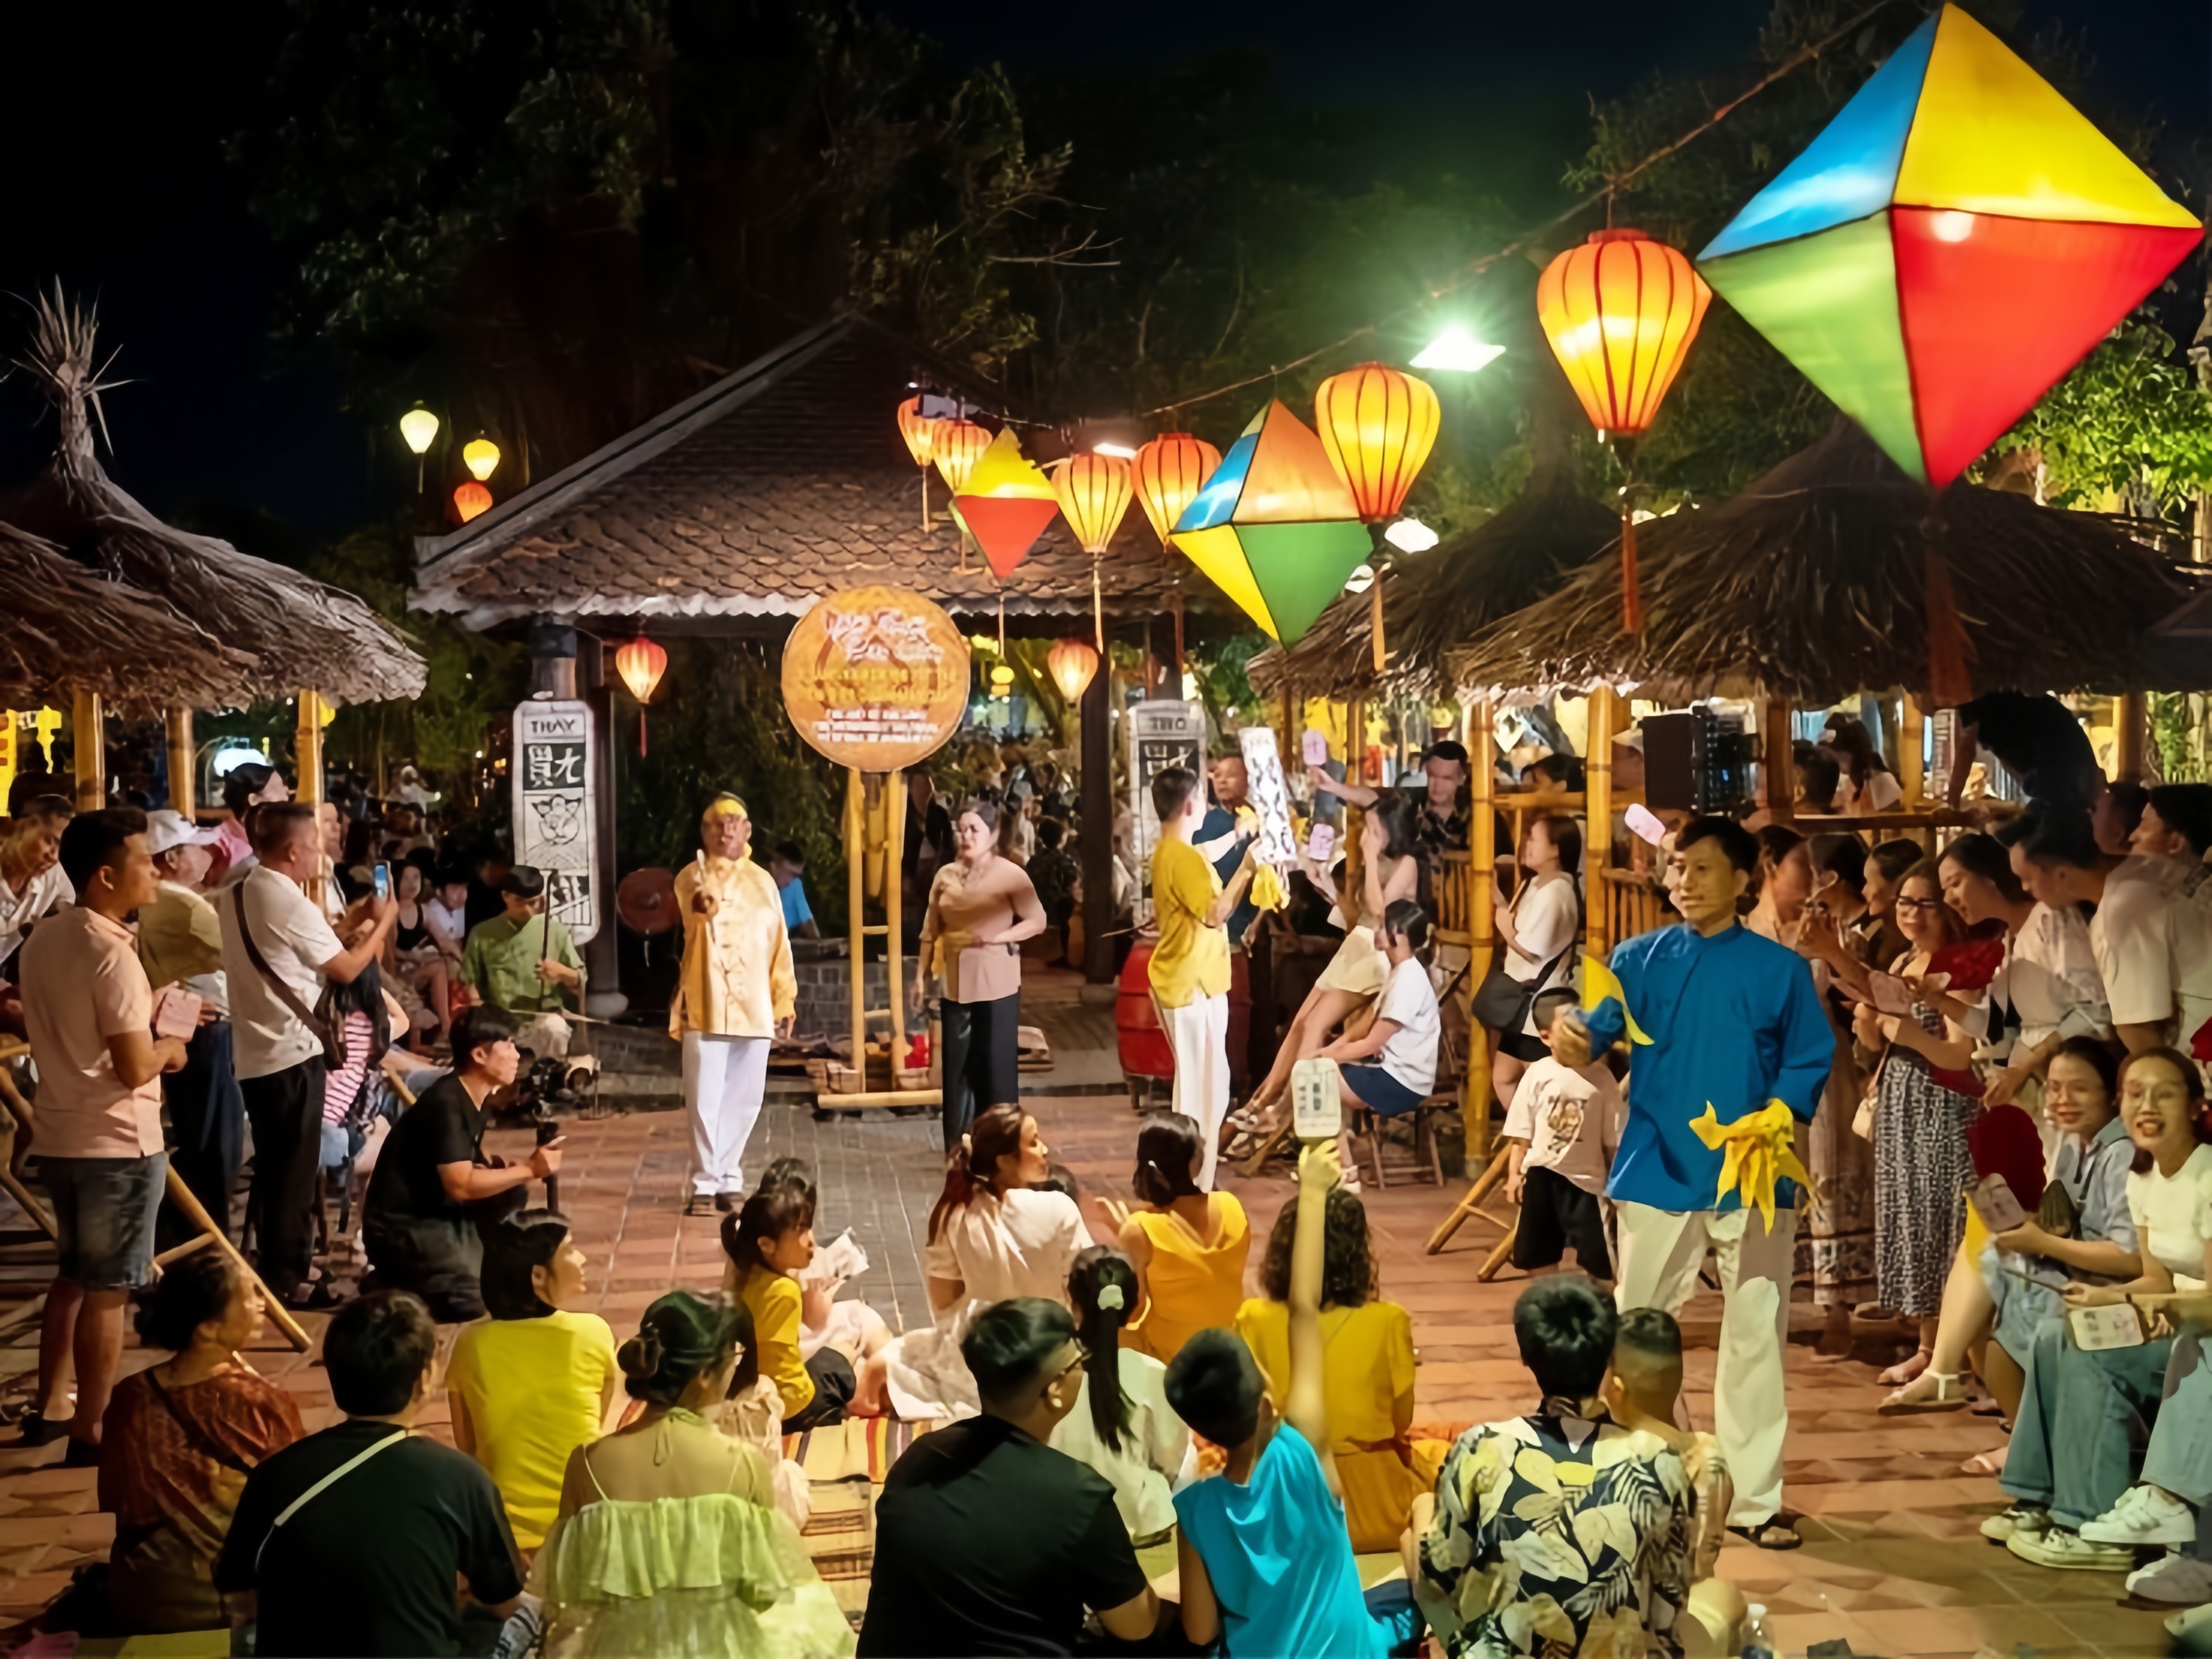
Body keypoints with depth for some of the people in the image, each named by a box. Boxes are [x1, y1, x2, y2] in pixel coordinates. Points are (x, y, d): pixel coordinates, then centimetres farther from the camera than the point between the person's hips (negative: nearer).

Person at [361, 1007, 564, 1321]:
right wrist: (529, 1170, -22)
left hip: (436, 1209, 9)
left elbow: (471, 1156, 18)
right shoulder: (446, 1105, -23)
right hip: (401, 1226, -9)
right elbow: (461, 1186, -27)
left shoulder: (473, 1098, 5)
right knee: (472, 1300, -21)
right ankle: (393, 1284, 1)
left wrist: (506, 1170, -3)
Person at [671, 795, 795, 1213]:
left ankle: (729, 1179, 17)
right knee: (705, 1100, -6)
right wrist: (711, 867, -41)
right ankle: (705, 1182, 0)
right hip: (707, 1007, -4)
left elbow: (779, 944, 14)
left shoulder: (762, 881, 13)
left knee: (744, 1101, 7)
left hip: (754, 1009, 4)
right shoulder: (692, 876, -1)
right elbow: (702, 908, -25)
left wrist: (785, 1000, 9)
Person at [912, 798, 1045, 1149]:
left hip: (996, 983, -4)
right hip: (955, 982, 4)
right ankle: (957, 1149, 15)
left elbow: (1037, 921, -9)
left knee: (997, 1066, 0)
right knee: (956, 1066, 7)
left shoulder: (1010, 874, -6)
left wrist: (995, 938, -18)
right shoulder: (946, 875, 6)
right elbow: (931, 931, 10)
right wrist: (921, 975, 6)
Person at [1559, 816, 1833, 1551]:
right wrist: (1575, 1043, -34)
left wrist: (1776, 1115, -19)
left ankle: (1754, 1499, 14)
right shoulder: (1640, 959, 4)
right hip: (1657, 1170, 0)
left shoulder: (1779, 968, 3)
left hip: (1750, 1176, 0)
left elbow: (1812, 1058, 0)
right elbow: (1600, 1027, -10)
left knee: (1755, 1337, 5)